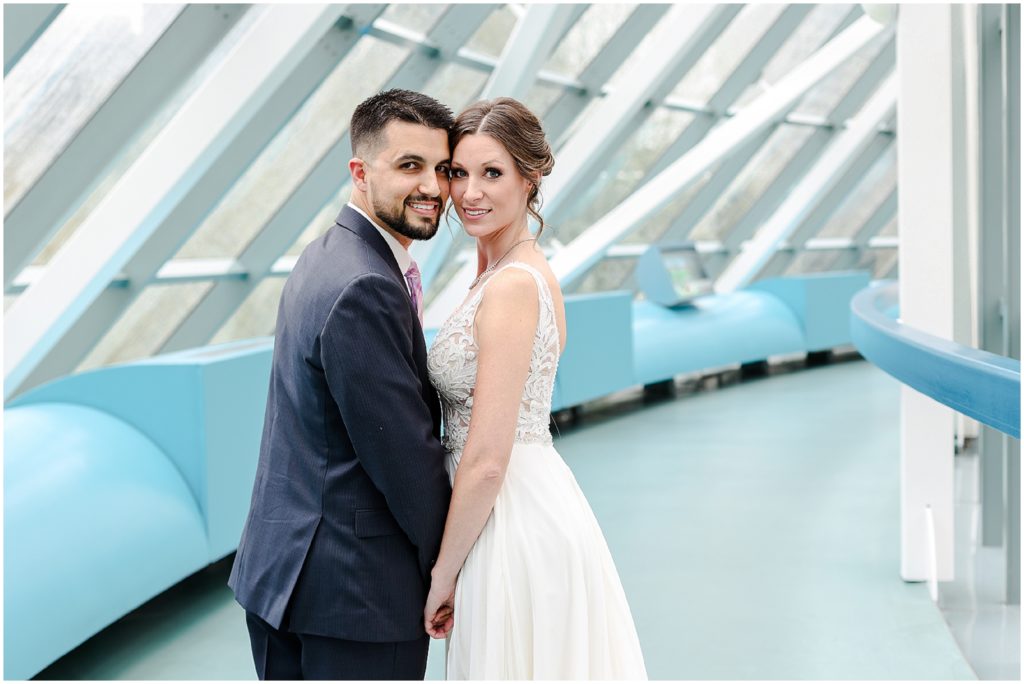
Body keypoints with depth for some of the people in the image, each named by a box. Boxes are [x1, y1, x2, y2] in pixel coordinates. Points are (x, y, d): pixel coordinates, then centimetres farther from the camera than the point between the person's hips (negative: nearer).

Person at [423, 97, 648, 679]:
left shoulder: (512, 286, -19)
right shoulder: (526, 270, 10)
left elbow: (487, 461, -21)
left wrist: (443, 575, -12)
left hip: (514, 525, -9)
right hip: (537, 508, 9)